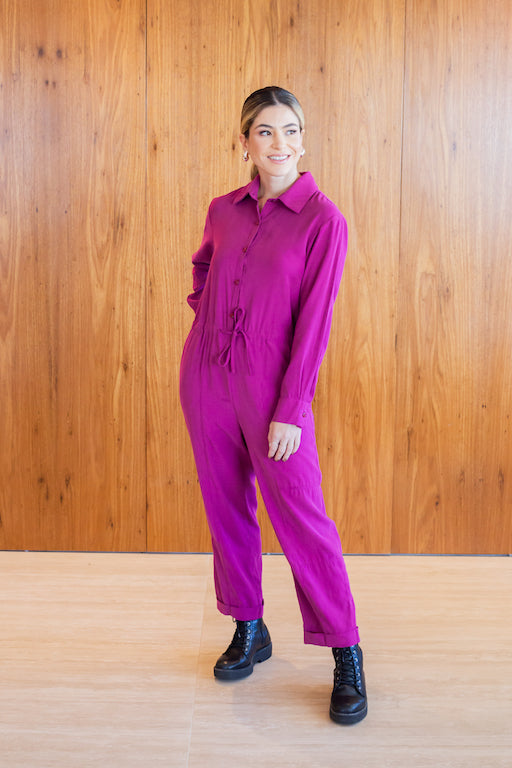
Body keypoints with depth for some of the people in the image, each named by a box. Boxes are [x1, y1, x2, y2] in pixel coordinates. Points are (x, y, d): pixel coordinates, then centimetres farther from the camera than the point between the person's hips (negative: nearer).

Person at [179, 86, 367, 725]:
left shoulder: (322, 218, -8)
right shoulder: (224, 210, 7)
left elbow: (314, 321, -12)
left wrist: (291, 410, -15)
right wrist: (205, 316, 11)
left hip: (270, 381, -5)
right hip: (205, 374, 5)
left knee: (300, 513, -4)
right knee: (225, 505, 12)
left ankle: (346, 657, 8)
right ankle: (248, 631, 28)